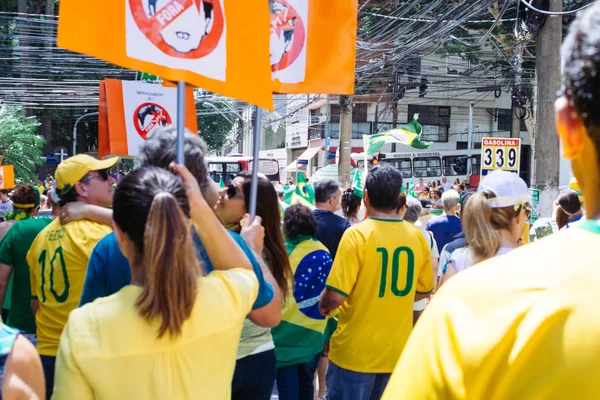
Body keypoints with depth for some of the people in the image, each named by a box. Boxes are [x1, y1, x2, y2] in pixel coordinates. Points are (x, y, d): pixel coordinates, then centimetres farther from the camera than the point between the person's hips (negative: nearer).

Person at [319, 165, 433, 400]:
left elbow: (336, 295, -20)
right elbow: (424, 291, 9)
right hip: (397, 350, 5)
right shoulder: (416, 237, -2)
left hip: (356, 352, -5)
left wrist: (323, 307, 1)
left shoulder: (357, 234, -18)